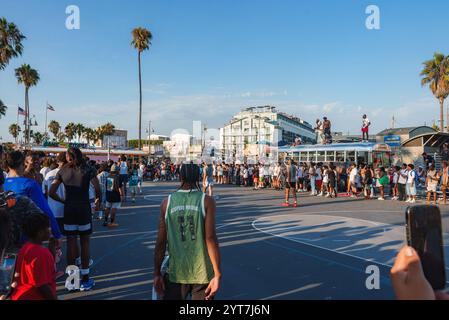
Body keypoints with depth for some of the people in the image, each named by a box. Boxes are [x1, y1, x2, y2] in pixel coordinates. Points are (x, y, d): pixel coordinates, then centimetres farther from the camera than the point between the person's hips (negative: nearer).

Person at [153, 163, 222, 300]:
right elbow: (210, 238, -14)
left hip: (176, 273, 2)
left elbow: (161, 242, -1)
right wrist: (217, 274, -11)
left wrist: (157, 273, 7)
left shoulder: (167, 203, -2)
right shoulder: (207, 201, -8)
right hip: (202, 273, -1)